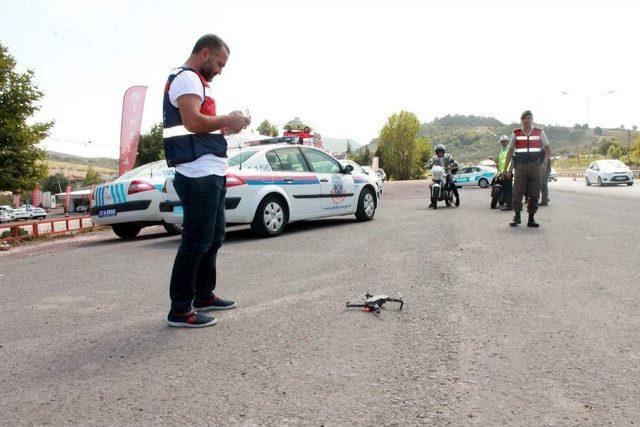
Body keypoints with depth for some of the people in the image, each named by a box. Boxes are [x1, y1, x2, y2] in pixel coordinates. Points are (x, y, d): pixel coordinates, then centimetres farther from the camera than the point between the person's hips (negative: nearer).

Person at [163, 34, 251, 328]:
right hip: (199, 174, -11)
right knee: (196, 241, -8)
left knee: (214, 238, 17)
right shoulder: (186, 78, -7)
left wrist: (226, 126, 11)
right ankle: (180, 310, -1)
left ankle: (204, 295, 28)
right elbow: (193, 121, -22)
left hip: (212, 174, 11)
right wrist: (227, 121, -9)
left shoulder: (197, 81, 26)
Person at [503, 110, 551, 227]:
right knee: (518, 192, -4)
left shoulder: (539, 133, 8)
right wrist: (506, 168, 5)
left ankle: (531, 218, 8)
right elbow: (510, 152, 11)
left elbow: (548, 149, 7)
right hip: (520, 167, 0)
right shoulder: (516, 133, 9)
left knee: (534, 193, 1)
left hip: (535, 166, 0)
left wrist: (545, 163, -9)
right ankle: (517, 217, 7)